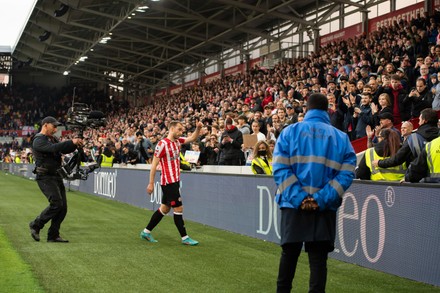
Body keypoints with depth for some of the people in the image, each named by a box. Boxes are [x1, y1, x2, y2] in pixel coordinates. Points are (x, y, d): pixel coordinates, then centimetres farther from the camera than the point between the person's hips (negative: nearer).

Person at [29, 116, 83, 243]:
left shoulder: (53, 139, 18)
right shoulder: (38, 140, -11)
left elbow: (65, 150, 12)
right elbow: (53, 148, -27)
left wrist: (75, 144, -7)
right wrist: (72, 142, -28)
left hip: (56, 176, 9)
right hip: (45, 177, -9)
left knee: (63, 207, 4)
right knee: (56, 203, -18)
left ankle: (53, 235, 11)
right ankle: (36, 225, 0)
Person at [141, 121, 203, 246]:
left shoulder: (177, 141, 8)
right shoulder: (162, 144, -15)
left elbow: (192, 138, 15)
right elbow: (154, 164, -13)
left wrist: (198, 128, -6)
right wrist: (151, 183, -14)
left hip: (175, 181, 9)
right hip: (168, 182, -9)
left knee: (165, 208, 14)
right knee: (178, 208, -5)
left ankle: (146, 232, 23)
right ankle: (185, 238, 3)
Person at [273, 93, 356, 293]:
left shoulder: (290, 131, 4)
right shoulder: (341, 138, 8)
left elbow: (280, 168, -8)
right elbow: (346, 173, -5)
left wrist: (298, 198, -12)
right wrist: (321, 199, -12)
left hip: (294, 204, 0)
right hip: (325, 208, 0)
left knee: (290, 252, 13)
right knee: (318, 257, 4)